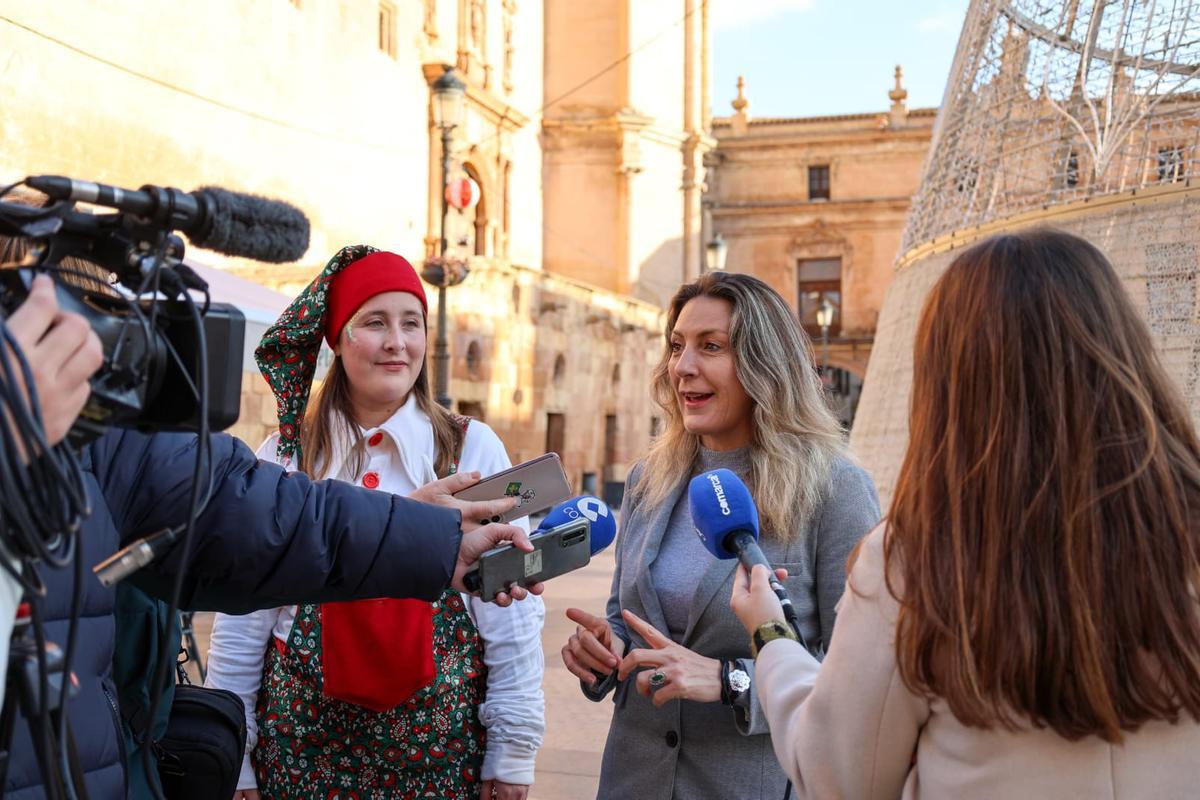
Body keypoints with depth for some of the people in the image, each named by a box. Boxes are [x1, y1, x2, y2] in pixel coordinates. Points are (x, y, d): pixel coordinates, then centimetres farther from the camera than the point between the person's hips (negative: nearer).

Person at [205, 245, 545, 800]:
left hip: (441, 739, 0)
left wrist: (514, 749, -3)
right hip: (302, 738, 1)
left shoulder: (473, 449, -3)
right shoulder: (283, 457, -1)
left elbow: (512, 615, -2)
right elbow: (241, 624, 2)